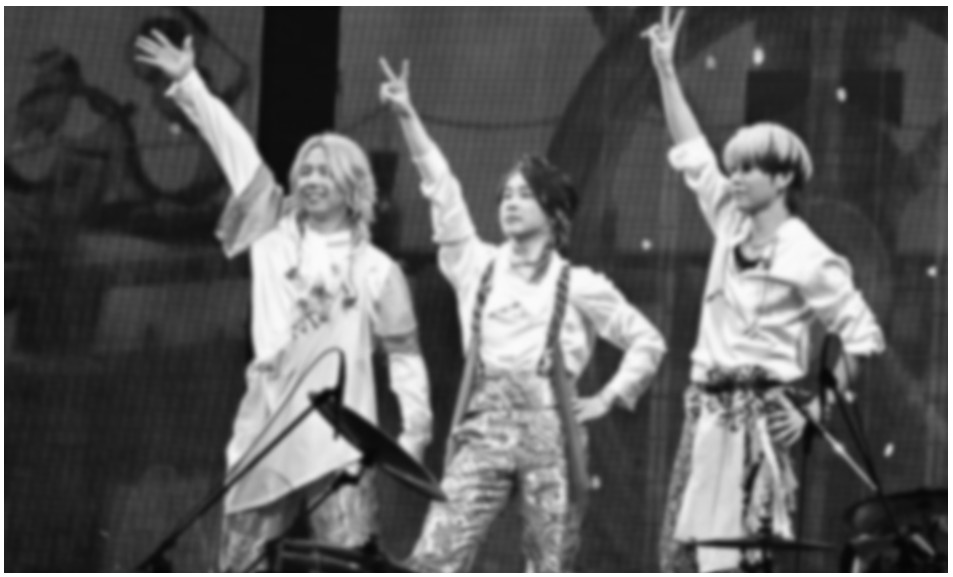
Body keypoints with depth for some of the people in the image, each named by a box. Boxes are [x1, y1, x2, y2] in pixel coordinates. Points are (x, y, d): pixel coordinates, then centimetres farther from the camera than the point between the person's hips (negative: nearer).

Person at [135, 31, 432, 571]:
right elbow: (237, 151, 7)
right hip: (267, 428, 3)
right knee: (239, 564, 5)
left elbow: (404, 353, 8)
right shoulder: (274, 236, 10)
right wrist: (190, 85, 5)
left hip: (340, 433, -3)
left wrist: (416, 426, -1)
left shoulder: (377, 269, 6)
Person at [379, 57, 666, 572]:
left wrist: (608, 398, 3)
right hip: (483, 428, 1)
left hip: (549, 428, -1)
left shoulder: (579, 286, 7)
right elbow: (443, 191, 4)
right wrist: (406, 117, -4)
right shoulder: (477, 267, 13)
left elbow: (647, 341, 14)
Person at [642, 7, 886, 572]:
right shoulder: (731, 225, 10)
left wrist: (817, 409, -8)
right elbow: (693, 150, 18)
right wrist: (666, 70, 16)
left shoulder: (807, 259, -9)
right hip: (707, 408, 7)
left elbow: (862, 339, -5)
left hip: (761, 414, -7)